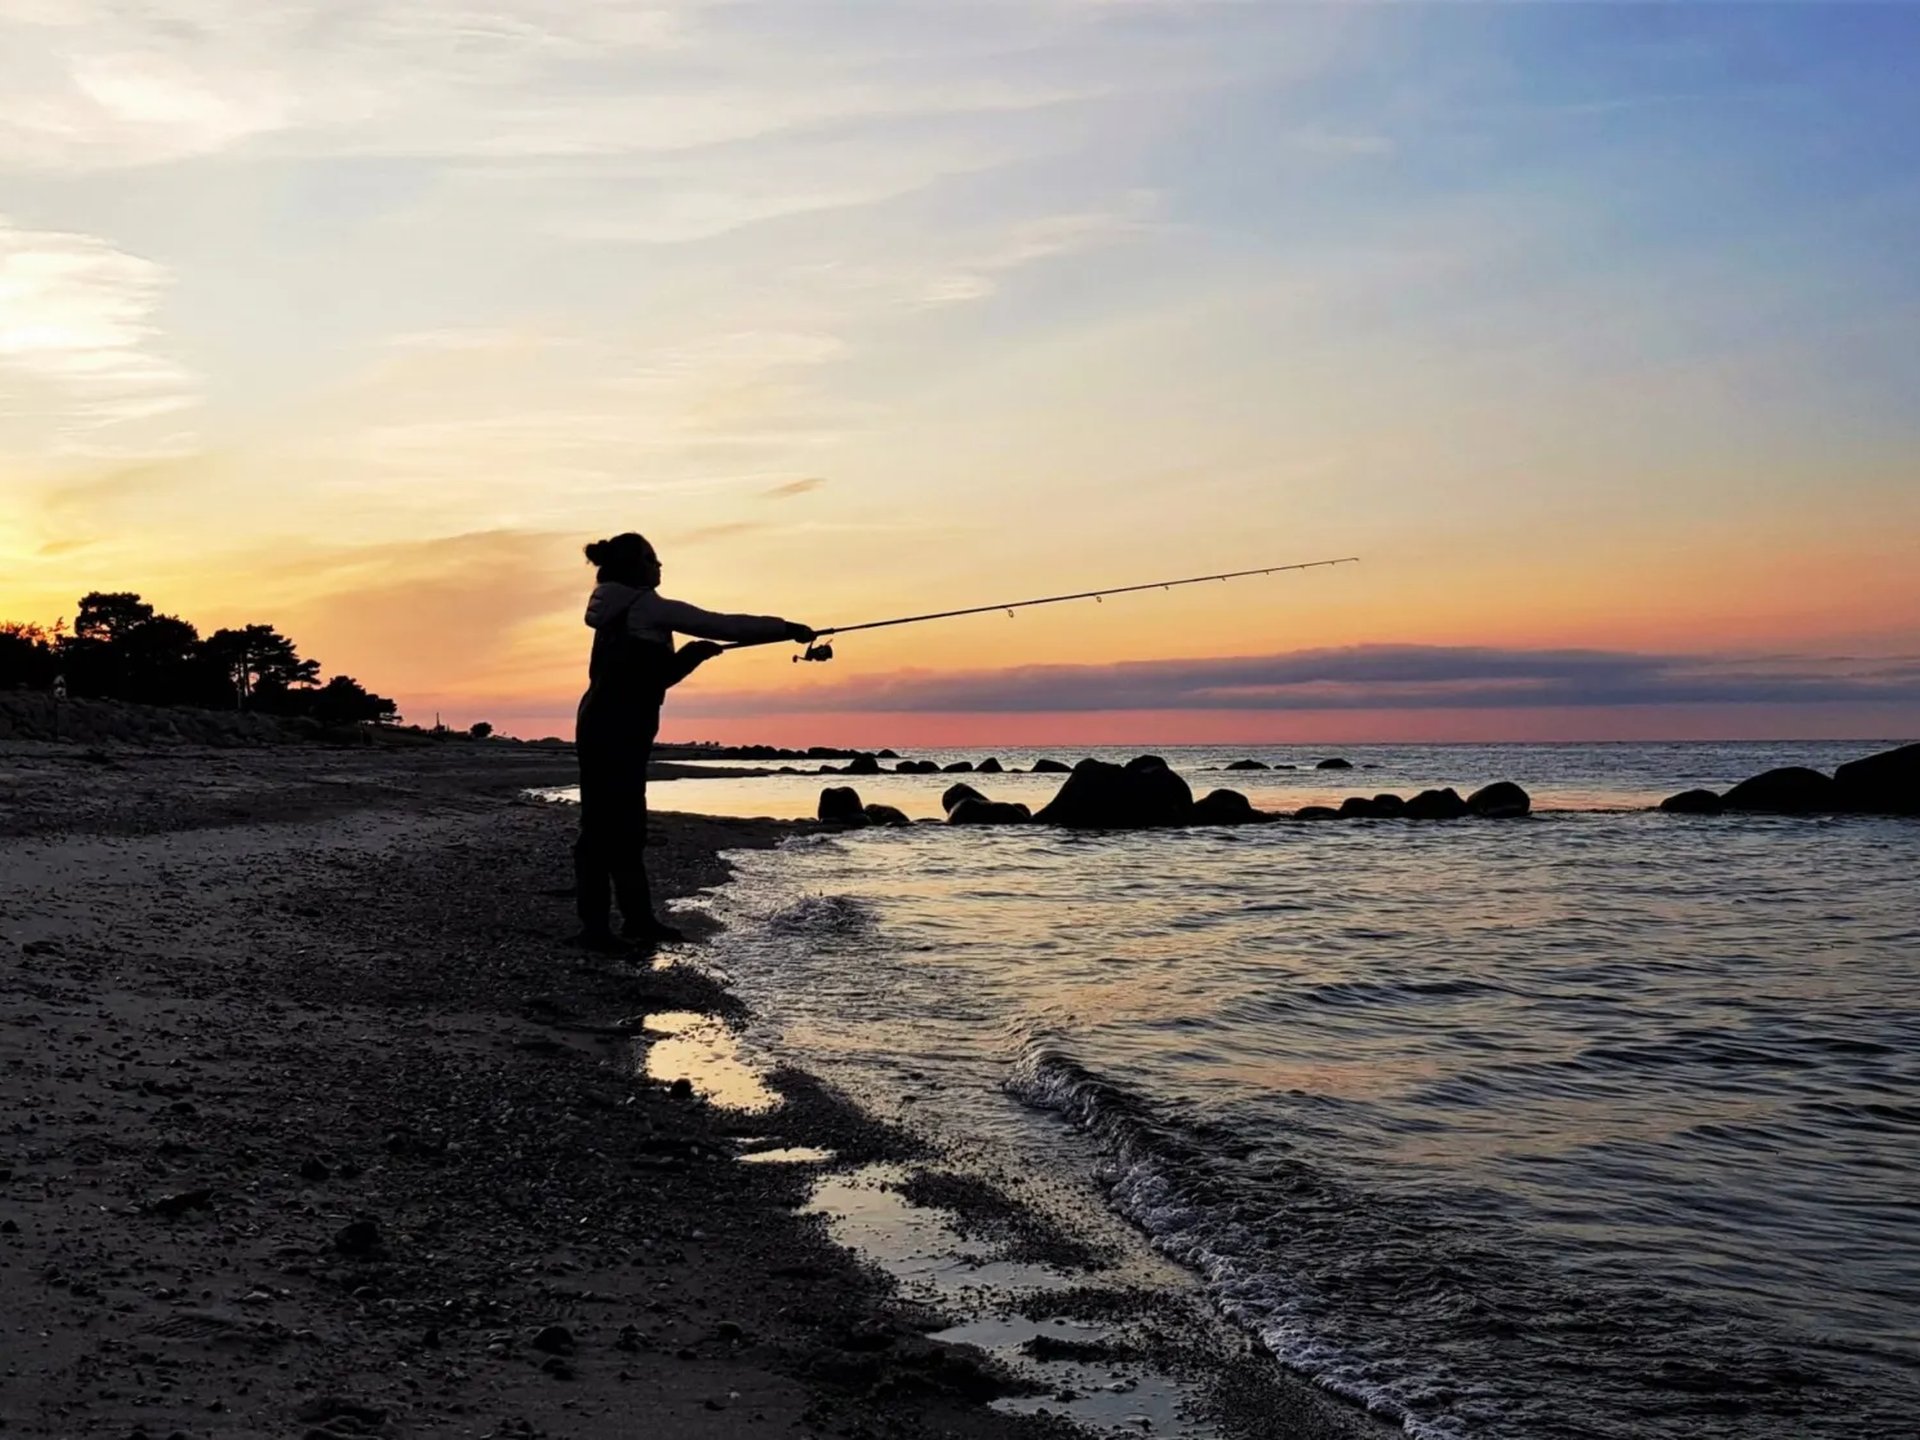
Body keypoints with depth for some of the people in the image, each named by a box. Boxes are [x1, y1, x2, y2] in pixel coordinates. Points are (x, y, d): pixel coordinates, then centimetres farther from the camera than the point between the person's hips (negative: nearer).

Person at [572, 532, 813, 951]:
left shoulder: (618, 613, 18)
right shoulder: (646, 608, -10)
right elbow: (721, 625, -10)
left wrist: (692, 654, 12)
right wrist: (787, 629, -2)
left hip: (606, 730, 10)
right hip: (615, 732, -10)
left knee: (626, 826, 14)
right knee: (605, 827, -9)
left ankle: (639, 919, 20)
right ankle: (594, 927, -8)